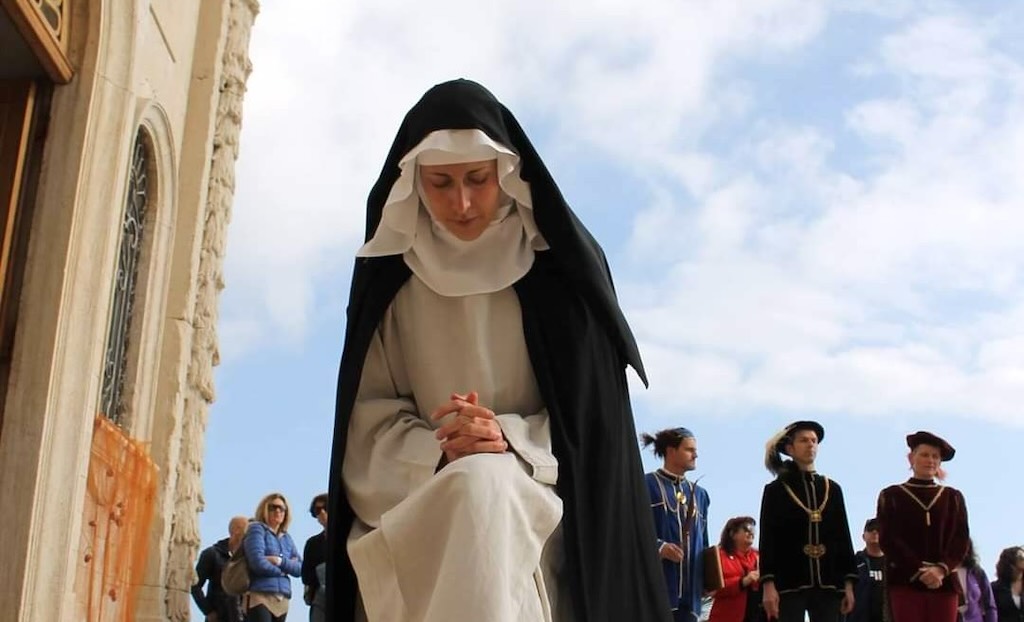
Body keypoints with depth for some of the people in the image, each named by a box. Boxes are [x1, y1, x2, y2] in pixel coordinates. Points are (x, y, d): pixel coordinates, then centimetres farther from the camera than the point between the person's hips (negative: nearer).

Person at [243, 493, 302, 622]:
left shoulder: (287, 538, 21)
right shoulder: (257, 529, 1)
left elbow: (300, 568, 10)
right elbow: (258, 562, -13)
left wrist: (280, 561, -8)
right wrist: (284, 569, 2)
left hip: (282, 600, 7)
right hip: (259, 596, -7)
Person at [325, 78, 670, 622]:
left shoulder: (560, 264, 3)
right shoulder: (391, 273, 7)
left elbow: (591, 404, 1)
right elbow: (371, 414, 4)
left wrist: (512, 439, -17)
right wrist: (437, 448, -17)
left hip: (542, 503, -1)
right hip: (420, 502, 1)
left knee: (482, 484, -35)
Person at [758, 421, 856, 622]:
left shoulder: (832, 488, 14)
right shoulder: (775, 490, 4)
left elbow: (843, 537, 13)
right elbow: (768, 540, -2)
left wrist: (848, 583, 7)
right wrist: (768, 584, -12)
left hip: (827, 583, 3)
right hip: (789, 583, -3)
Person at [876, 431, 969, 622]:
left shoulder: (953, 497, 14)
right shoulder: (891, 496, 7)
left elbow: (961, 540, 4)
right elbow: (888, 539, -3)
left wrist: (941, 569, -14)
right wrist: (919, 571, -15)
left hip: (944, 583, 2)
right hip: (904, 582, -2)